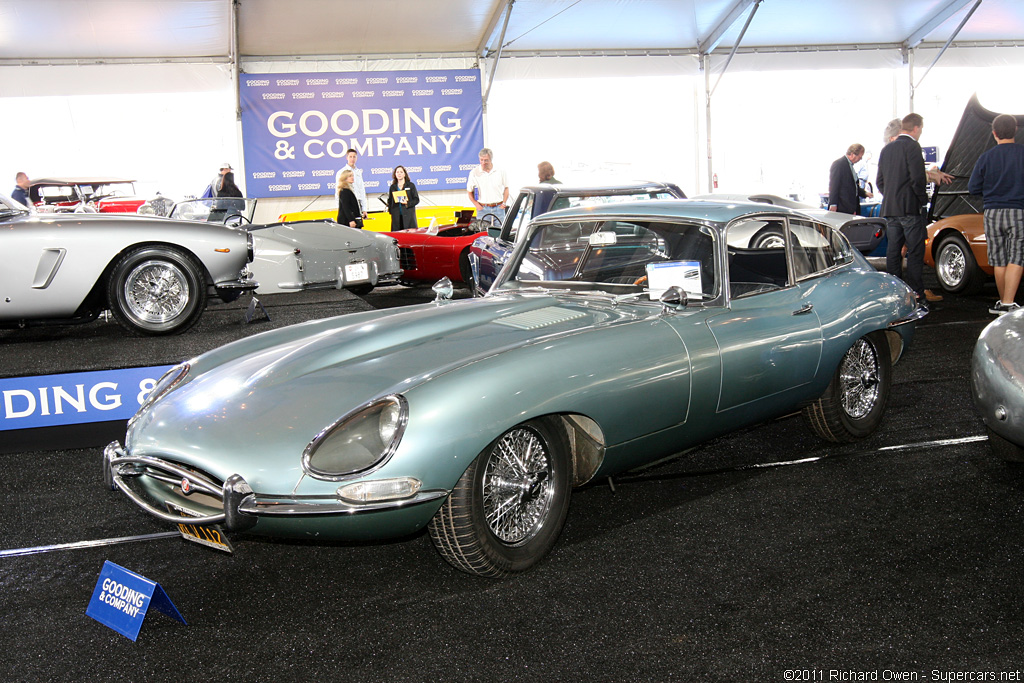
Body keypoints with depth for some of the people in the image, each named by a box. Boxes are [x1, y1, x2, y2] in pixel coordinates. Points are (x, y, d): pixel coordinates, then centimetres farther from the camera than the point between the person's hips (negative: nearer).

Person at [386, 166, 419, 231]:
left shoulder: (411, 185, 6)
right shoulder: (392, 187, 15)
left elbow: (416, 200, 3)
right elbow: (390, 201, 18)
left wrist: (407, 203, -14)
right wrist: (390, 210, 1)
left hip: (408, 215, -2)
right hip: (396, 217, 2)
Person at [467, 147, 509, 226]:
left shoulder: (500, 171, 4)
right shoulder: (474, 173, 0)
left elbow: (506, 188, 14)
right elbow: (469, 191, 8)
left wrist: (504, 203, 3)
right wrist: (476, 205, -3)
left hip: (498, 208, 1)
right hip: (483, 209, -1)